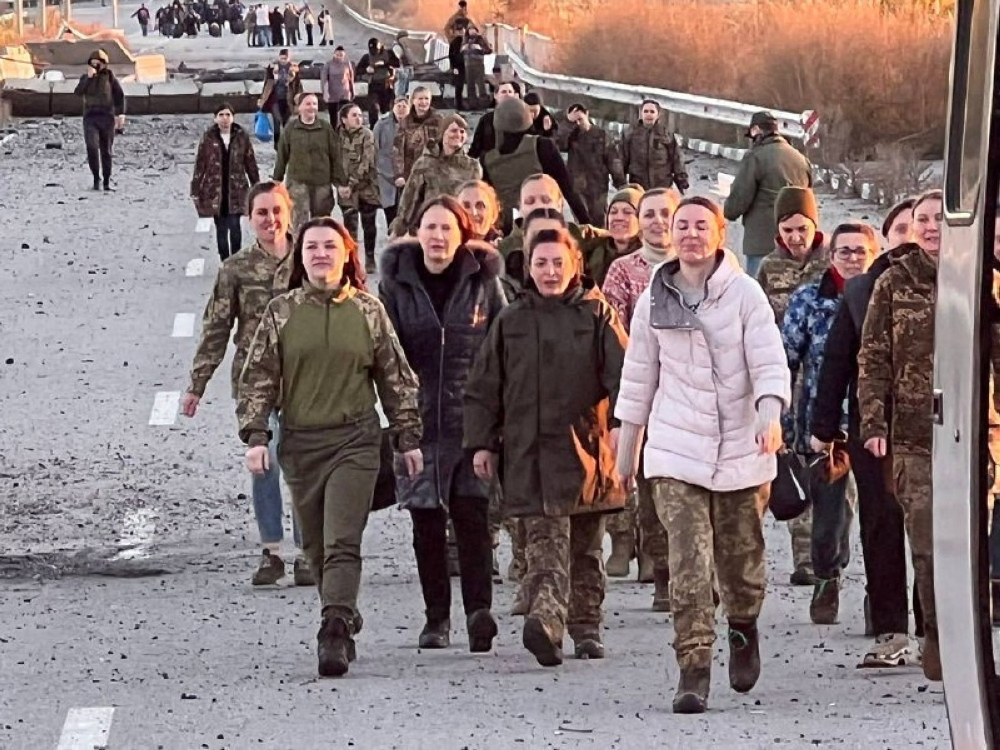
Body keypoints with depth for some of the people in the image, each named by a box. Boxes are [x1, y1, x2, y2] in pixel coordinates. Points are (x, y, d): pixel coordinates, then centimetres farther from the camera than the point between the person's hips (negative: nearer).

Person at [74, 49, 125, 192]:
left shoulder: (109, 75, 3)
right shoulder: (85, 78, 8)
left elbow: (119, 95, 4)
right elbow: (78, 92, -8)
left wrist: (120, 114, -5)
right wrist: (89, 77, -14)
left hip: (107, 117, -1)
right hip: (90, 117, 1)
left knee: (106, 151, 4)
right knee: (92, 147, -18)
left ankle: (107, 182, 14)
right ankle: (97, 177, -6)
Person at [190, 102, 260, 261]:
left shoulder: (242, 137, 1)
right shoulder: (208, 138, -1)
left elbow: (251, 163, 7)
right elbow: (200, 165, 1)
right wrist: (195, 190, -1)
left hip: (236, 190, 0)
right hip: (215, 191, 0)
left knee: (234, 226, -7)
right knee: (221, 228, 6)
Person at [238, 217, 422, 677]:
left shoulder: (368, 311, 5)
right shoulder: (281, 312, 6)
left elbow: (397, 379, 11)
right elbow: (258, 378, 7)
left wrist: (407, 439, 10)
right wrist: (255, 436, -3)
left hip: (355, 440, -2)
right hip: (300, 442, 2)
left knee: (342, 543, -14)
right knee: (316, 547, 8)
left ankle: (334, 632, -22)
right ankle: (345, 622, 26)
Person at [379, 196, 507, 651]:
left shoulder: (483, 281, 4)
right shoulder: (397, 282, 4)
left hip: (471, 417, -1)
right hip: (418, 420, 1)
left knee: (472, 513, -12)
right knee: (427, 524, 6)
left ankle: (479, 610, -18)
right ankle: (436, 617, 15)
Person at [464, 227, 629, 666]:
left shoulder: (597, 315, 4)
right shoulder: (511, 322, 12)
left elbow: (622, 373, -6)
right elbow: (484, 387, 14)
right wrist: (481, 443, 8)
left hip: (584, 446, 0)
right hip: (529, 449, 0)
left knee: (586, 544, 10)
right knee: (546, 538, -13)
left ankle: (586, 626, 19)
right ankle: (546, 619, -29)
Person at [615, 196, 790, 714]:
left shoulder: (744, 293, -2)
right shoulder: (654, 301, 6)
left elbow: (769, 361, -9)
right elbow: (638, 376, 15)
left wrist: (769, 415, -28)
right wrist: (626, 450, 18)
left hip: (740, 448, -1)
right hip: (675, 451, 1)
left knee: (741, 558, 9)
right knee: (688, 563, -11)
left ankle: (744, 630, 40)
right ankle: (693, 668, -12)